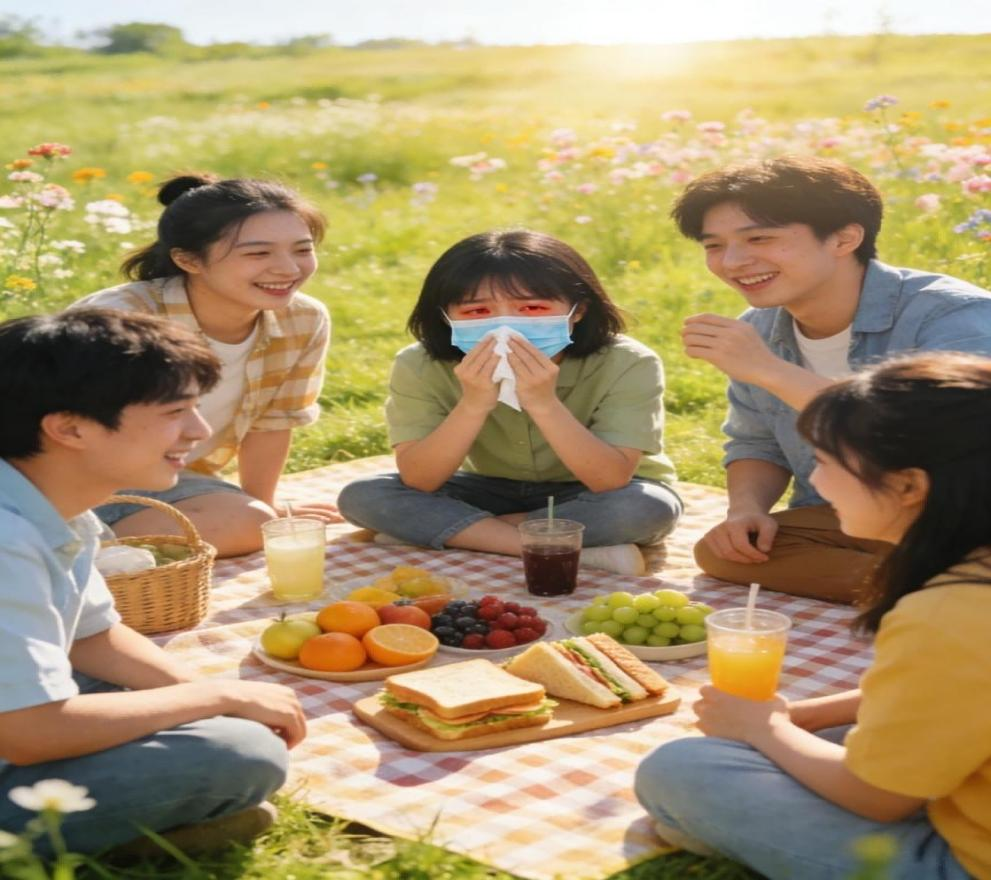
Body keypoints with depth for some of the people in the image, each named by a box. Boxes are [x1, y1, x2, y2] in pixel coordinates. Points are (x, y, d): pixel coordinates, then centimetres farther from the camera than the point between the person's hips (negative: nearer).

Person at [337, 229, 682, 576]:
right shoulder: (421, 367, -20)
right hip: (490, 492, 2)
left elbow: (612, 481, -31)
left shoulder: (627, 365, -26)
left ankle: (453, 531, -21)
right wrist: (473, 405, -39)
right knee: (360, 496, -22)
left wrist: (544, 403, -43)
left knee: (651, 507, -36)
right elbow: (418, 482, -24)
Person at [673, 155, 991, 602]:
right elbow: (757, 444, 15)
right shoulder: (755, 331, -1)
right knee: (717, 550, -19)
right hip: (841, 524, 8)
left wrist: (771, 371, -34)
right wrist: (747, 507, -9)